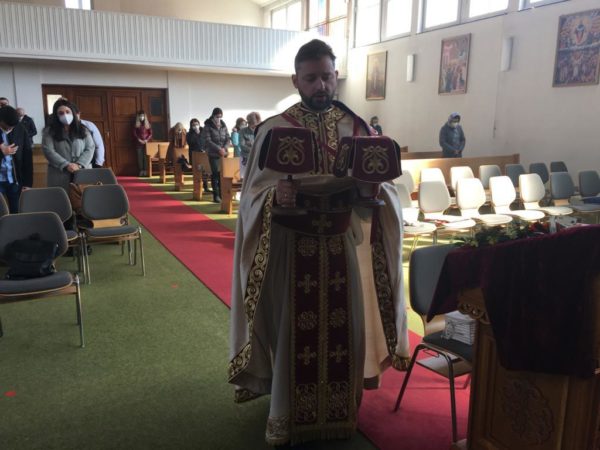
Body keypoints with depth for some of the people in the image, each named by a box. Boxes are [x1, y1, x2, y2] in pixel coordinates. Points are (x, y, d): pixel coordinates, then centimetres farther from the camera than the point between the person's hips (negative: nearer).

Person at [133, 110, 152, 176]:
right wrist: (139, 140, -10)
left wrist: (147, 140, -9)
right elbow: (134, 133, 2)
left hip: (146, 142, 0)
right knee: (140, 157, -2)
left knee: (146, 156, -5)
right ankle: (141, 170, 1)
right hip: (139, 143, 0)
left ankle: (145, 170, -2)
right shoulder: (136, 124, 6)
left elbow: (151, 133, 5)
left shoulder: (147, 124, 7)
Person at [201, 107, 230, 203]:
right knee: (215, 174, -3)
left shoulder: (223, 125, 10)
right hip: (213, 154, -3)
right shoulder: (208, 126, -2)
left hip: (223, 153, 3)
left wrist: (225, 148, -8)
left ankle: (222, 194, 9)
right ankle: (216, 195, 3)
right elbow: (207, 141, -9)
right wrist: (219, 149, -17)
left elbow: (228, 138, 10)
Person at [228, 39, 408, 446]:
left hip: (347, 245, 3)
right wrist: (276, 196, -28)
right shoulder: (274, 129, -4)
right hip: (293, 246, -2)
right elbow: (254, 194, -6)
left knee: (346, 325, 8)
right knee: (294, 329, 4)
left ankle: (341, 410, 31)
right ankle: (290, 417, 25)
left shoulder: (358, 128, 5)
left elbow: (383, 189, 6)